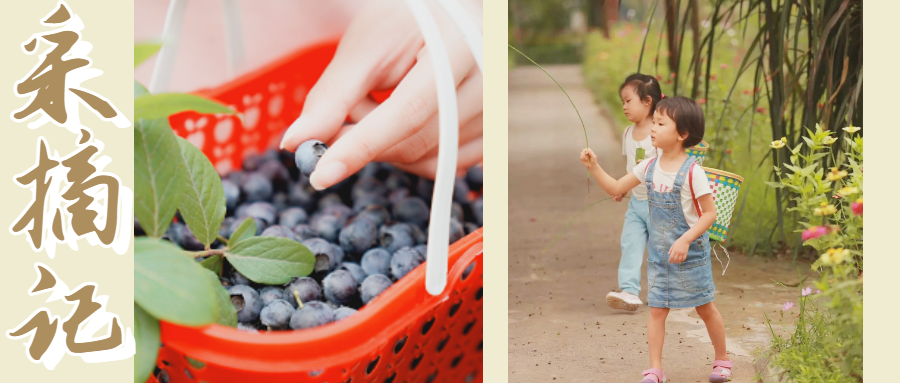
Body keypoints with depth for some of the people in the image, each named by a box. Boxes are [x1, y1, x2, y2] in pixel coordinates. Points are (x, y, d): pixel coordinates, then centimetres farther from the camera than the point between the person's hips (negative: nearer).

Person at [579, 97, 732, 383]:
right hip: (659, 253, 5)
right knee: (656, 310, 1)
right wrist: (594, 167, -9)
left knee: (705, 308, 11)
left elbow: (710, 213, -16)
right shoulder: (650, 167, -1)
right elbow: (616, 188, 5)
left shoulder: (692, 172, -19)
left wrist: (685, 241, -24)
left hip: (690, 252, -5)